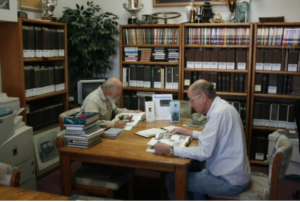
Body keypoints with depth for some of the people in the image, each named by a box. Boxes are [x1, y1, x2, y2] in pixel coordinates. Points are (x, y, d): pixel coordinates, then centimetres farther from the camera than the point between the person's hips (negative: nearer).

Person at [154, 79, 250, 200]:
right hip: (232, 172, 9)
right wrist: (188, 132, 17)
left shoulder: (218, 113, -25)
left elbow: (203, 152, -27)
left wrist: (170, 150, -23)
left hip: (230, 181, -9)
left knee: (172, 179, -1)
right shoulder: (221, 106, 5)